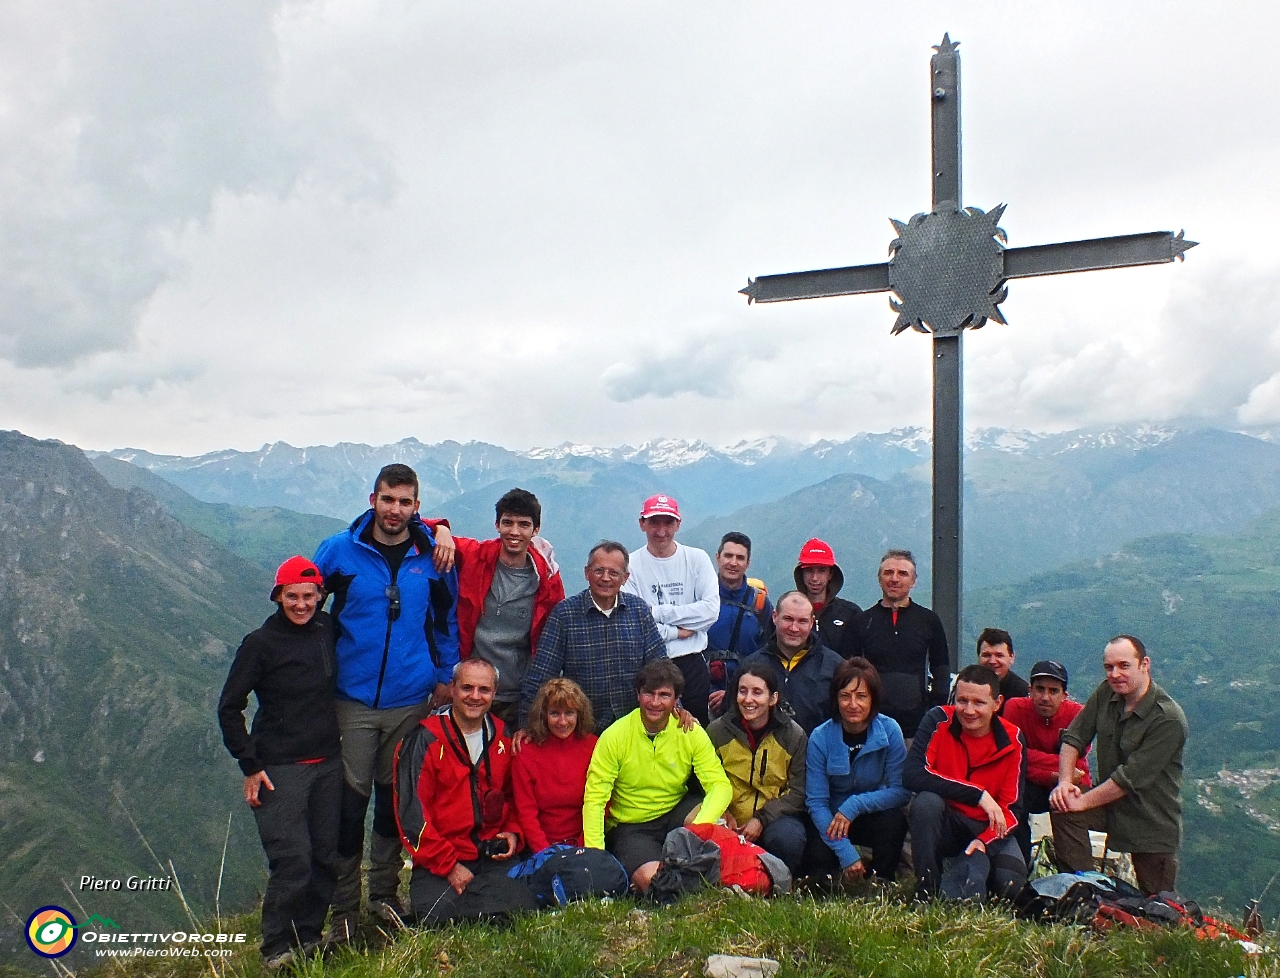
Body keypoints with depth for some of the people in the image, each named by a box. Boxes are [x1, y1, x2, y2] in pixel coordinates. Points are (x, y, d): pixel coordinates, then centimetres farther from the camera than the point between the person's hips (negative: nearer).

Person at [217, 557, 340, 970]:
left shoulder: (328, 630, 5)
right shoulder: (260, 643, -7)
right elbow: (229, 708, -4)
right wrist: (250, 766, -8)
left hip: (328, 765, 5)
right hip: (279, 769, -5)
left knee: (326, 858, 8)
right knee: (292, 861, -9)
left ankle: (308, 936, 24)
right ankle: (276, 948, 8)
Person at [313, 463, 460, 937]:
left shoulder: (434, 556, 0)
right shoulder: (339, 550, -4)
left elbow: (448, 619, 11)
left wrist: (445, 676, 7)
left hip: (411, 700, 1)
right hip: (353, 699, -1)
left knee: (395, 797, 13)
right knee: (351, 800, 2)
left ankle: (384, 892, 30)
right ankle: (344, 907, 15)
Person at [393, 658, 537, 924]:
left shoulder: (501, 737, 10)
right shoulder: (425, 740, -7)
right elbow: (411, 813, -10)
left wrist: (512, 832, 4)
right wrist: (449, 865, -12)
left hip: (494, 860, 4)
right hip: (437, 865, -4)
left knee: (523, 910, -20)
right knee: (442, 919, -28)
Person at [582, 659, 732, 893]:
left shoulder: (691, 733, -8)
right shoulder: (614, 737, -14)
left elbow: (720, 785, -14)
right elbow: (594, 799, -14)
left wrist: (699, 827, -34)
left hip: (676, 815, 3)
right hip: (630, 827, -3)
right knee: (651, 879, -31)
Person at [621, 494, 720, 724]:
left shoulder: (697, 559, 1)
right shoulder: (630, 564, -5)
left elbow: (711, 610, -11)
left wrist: (657, 612, -12)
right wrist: (676, 631, -10)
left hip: (692, 662, 2)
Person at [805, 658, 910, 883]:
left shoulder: (890, 731, -16)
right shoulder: (820, 738, -17)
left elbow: (902, 790, -17)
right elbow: (816, 802, -17)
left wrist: (855, 805, -29)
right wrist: (845, 853, -27)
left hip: (875, 817, 1)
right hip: (833, 820, 0)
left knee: (893, 818, -31)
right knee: (819, 859, -28)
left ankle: (883, 881, -7)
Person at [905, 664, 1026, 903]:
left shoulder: (1011, 739, -7)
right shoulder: (938, 721, -14)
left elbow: (1012, 807, -6)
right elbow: (912, 775, -28)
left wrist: (985, 841, -25)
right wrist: (978, 795, -31)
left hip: (988, 829, 1)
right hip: (943, 823, 0)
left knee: (1011, 882, -27)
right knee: (926, 801, -34)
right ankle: (926, 890, -18)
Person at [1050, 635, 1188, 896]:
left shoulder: (1169, 719, -22)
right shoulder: (1106, 693, -2)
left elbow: (1131, 777, -24)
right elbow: (1074, 737, -2)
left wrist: (1082, 802, -23)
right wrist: (1065, 782, -18)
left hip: (1154, 819, -4)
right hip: (1109, 801, 5)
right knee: (1062, 806, -24)